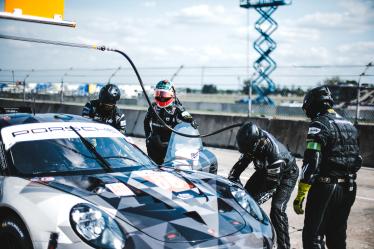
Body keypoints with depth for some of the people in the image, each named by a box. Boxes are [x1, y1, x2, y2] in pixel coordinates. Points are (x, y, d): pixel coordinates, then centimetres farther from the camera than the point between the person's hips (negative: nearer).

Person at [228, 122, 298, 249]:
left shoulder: (275, 152, -41)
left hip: (286, 173, -7)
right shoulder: (252, 142, -22)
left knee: (277, 208, -22)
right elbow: (241, 163, -10)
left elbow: (271, 185, -34)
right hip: (266, 170, 7)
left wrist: (256, 201, -39)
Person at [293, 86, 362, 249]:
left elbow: (311, 163, -19)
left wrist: (300, 196, -18)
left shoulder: (319, 125, -11)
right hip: (348, 190, 8)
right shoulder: (350, 126, 14)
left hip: (325, 188, -8)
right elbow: (357, 161, 16)